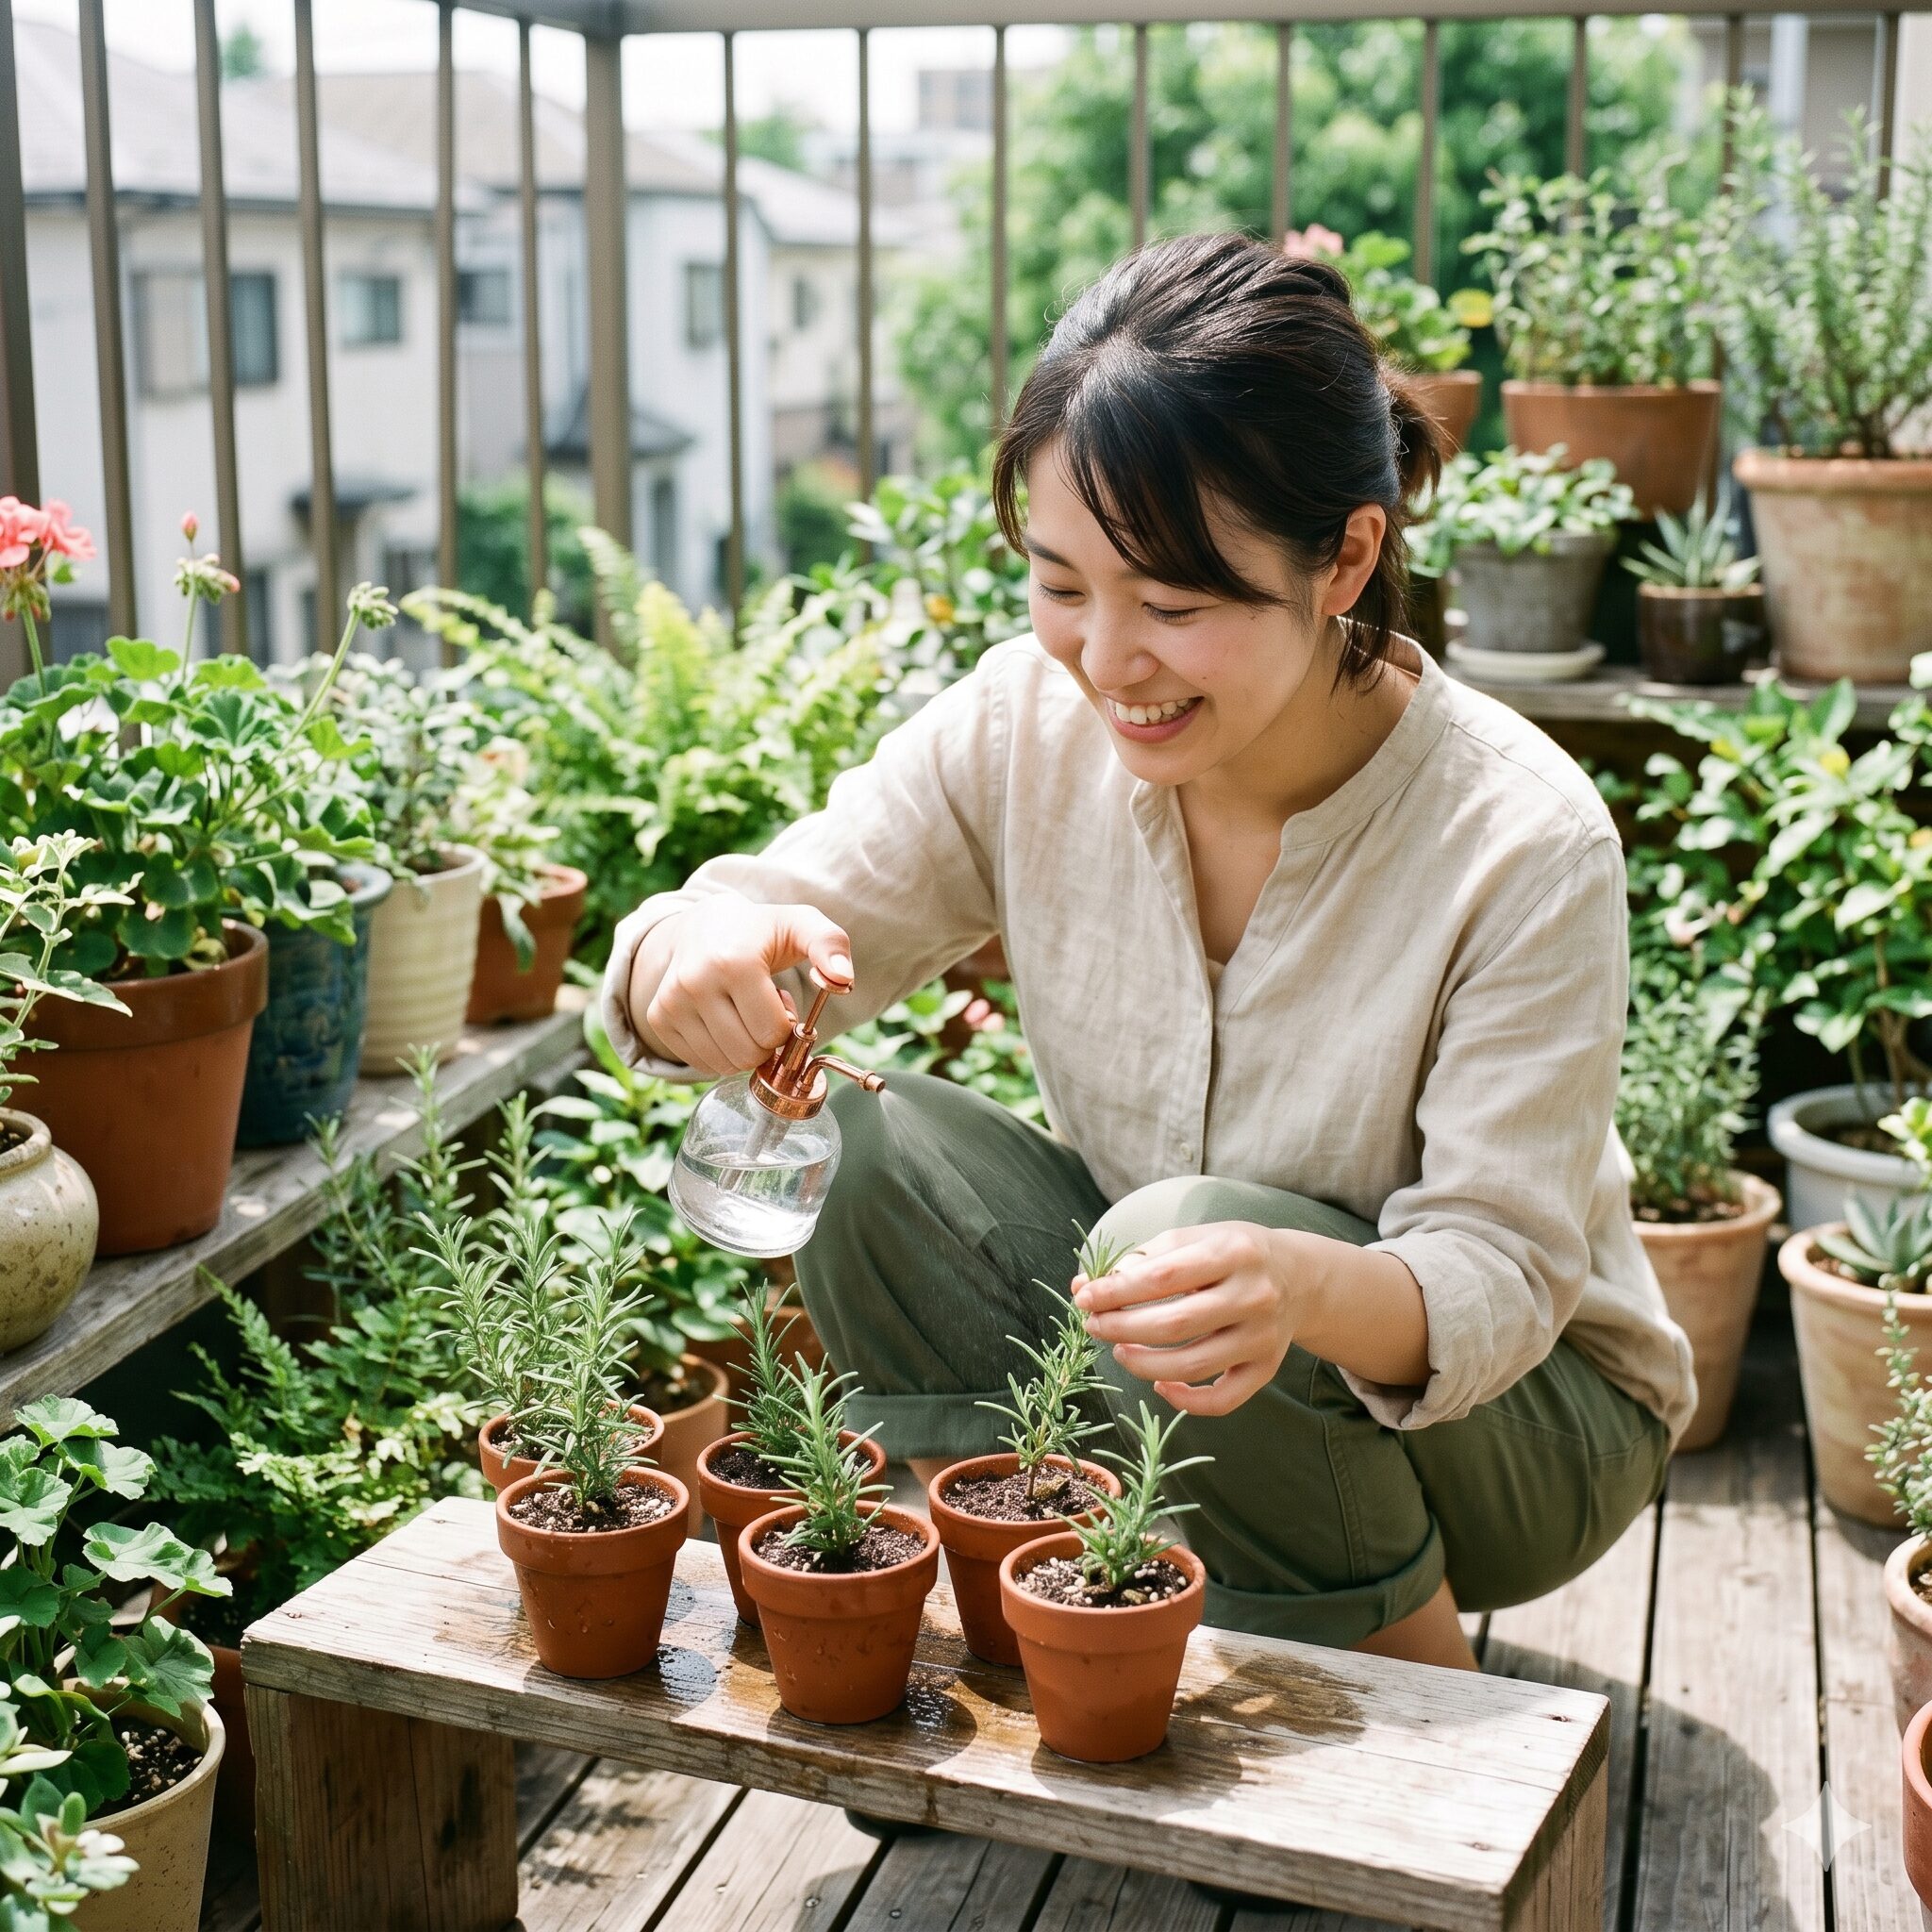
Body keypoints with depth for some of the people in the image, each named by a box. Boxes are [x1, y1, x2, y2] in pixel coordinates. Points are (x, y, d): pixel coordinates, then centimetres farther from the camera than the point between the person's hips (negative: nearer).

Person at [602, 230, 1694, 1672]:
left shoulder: (1523, 845, -26)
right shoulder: (1024, 726, -14)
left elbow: (1503, 1275, -25)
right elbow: (780, 919, -12)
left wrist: (1305, 1288, -49)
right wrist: (695, 950, -38)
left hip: (1513, 1416, -3)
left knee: (1190, 1237, -34)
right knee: (870, 1152, -21)